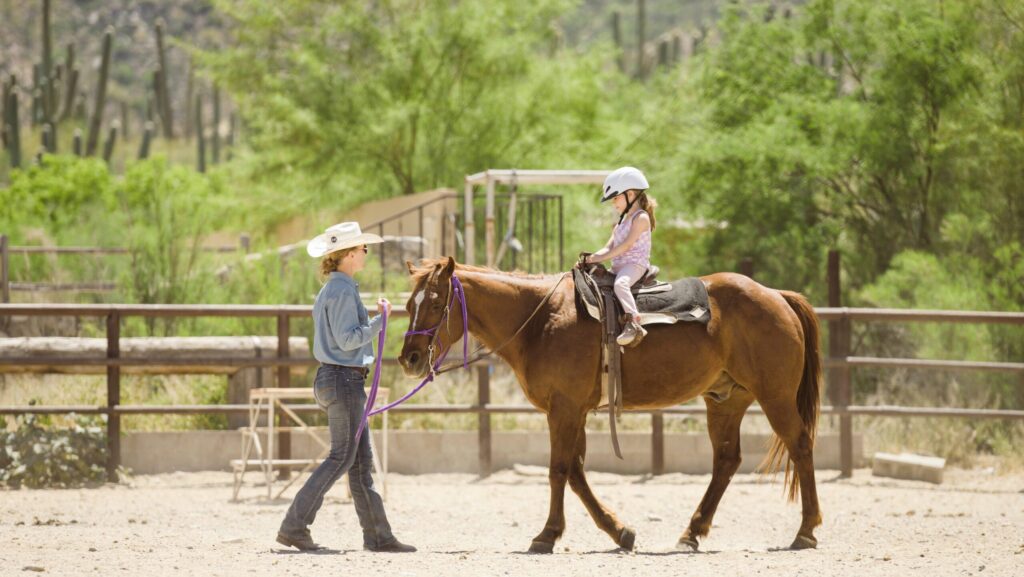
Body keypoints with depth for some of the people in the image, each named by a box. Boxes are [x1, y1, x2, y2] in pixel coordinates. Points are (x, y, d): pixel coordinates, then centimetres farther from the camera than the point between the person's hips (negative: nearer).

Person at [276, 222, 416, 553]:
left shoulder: (330, 290, 16)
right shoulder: (344, 291, -16)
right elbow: (347, 339, -21)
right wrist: (380, 321, -16)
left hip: (331, 377, 10)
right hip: (344, 379, -10)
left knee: (361, 459, 10)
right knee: (342, 457, -7)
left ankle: (378, 535, 11)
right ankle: (294, 525, -8)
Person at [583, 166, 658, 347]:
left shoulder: (641, 218, -5)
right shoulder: (621, 223, 23)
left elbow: (626, 245, -15)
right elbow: (609, 247, 14)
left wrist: (600, 258, -18)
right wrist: (593, 257, -6)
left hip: (635, 264, -10)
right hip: (618, 267, 10)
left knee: (620, 284, -39)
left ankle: (634, 324, -52)